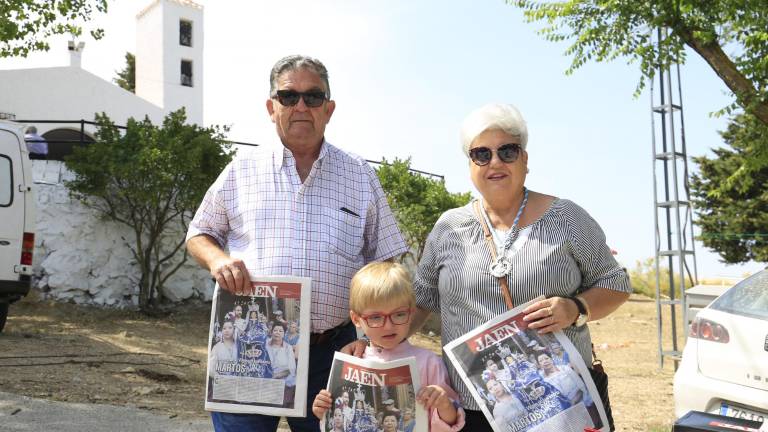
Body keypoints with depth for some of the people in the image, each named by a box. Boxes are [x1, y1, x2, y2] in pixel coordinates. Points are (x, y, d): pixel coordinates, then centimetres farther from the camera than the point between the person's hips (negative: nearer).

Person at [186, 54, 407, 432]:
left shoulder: (360, 175, 8)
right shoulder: (241, 169, 7)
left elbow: (385, 262, 10)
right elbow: (199, 235, 15)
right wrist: (217, 259, -9)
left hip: (330, 351, 1)